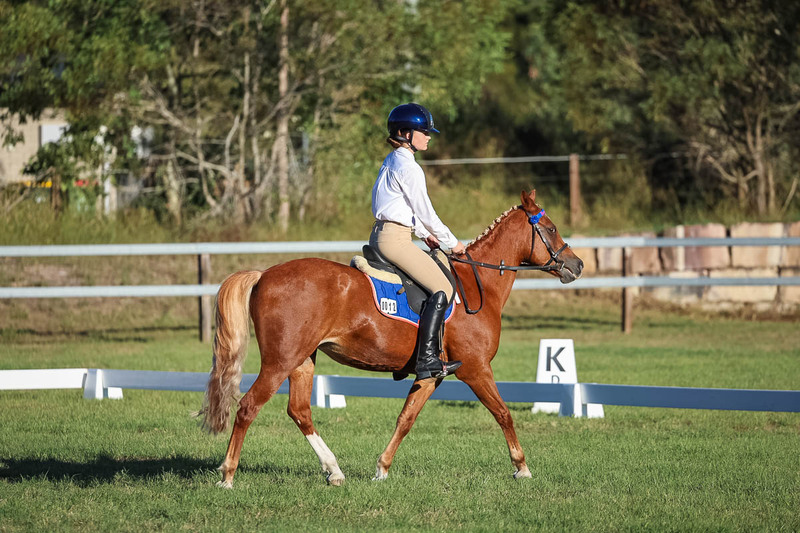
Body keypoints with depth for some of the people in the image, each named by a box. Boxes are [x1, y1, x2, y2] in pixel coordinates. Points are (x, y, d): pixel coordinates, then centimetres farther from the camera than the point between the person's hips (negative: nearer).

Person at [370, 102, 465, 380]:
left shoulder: (391, 162, 16)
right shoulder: (408, 168, -14)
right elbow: (425, 212, -11)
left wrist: (425, 234, 20)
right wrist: (452, 243, 0)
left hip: (381, 235, 11)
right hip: (395, 239, -11)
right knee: (442, 289, -14)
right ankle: (427, 359, -21)